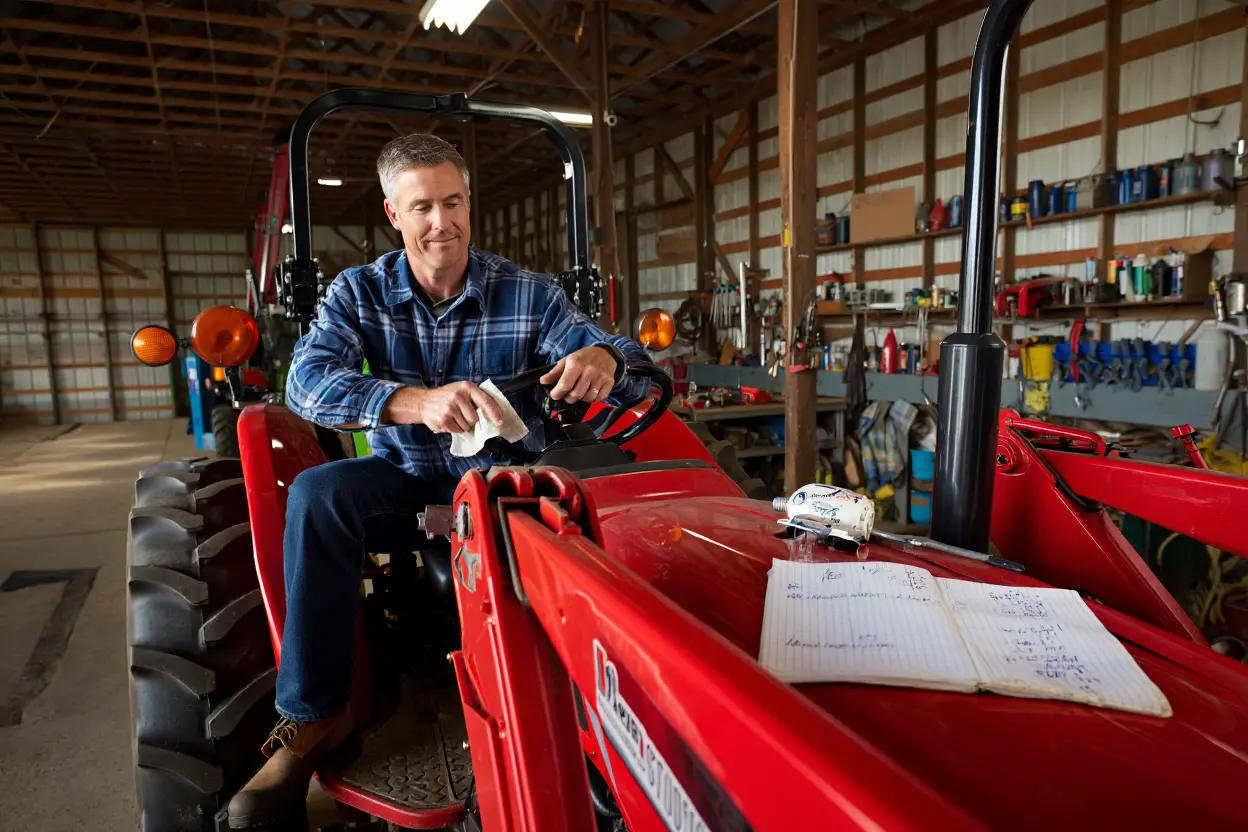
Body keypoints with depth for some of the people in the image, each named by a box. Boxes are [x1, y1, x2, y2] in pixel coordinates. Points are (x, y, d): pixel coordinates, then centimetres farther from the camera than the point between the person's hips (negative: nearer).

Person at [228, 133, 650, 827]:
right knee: (315, 494, -27)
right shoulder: (359, 293, -2)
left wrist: (601, 358, -40)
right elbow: (307, 378, -21)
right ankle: (312, 716, -15)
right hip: (405, 477, 1)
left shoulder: (527, 294, -4)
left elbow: (625, 366, -12)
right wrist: (418, 402, -42)